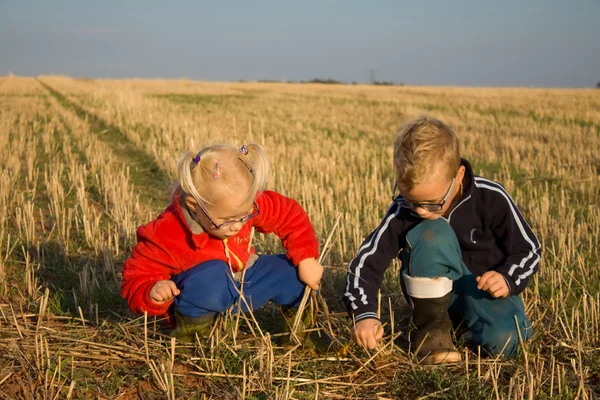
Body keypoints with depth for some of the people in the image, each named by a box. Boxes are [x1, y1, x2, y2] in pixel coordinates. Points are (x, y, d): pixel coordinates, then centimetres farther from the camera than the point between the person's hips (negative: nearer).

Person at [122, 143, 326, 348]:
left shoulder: (247, 205, -20)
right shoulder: (167, 236, -31)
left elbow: (291, 215, -6)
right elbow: (135, 279, -22)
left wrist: (306, 259, -14)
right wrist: (152, 292, -45)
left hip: (242, 280, 6)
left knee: (295, 273, -10)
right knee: (211, 278, -40)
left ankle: (296, 308, 24)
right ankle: (194, 324, -11)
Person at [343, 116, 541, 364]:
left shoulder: (491, 198, -19)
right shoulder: (402, 211, -19)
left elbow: (527, 250, -7)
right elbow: (366, 262, -19)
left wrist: (508, 279, -26)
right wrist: (364, 314, -34)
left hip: (485, 289, 0)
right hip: (435, 293, 0)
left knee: (503, 342, -32)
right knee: (430, 234, -32)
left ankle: (466, 323, 4)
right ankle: (431, 328, -16)